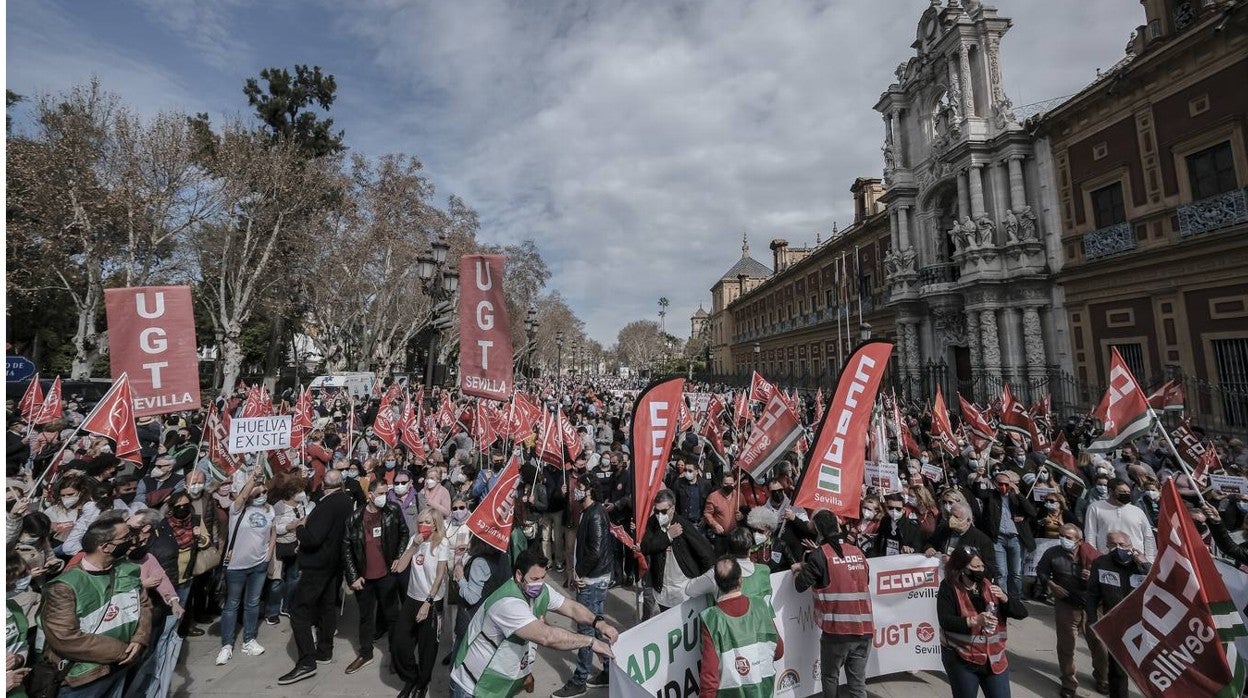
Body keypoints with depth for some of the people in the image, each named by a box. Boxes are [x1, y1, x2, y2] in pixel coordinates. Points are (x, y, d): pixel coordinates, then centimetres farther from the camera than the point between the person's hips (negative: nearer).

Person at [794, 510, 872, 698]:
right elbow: (865, 581, 20)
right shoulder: (858, 552, 6)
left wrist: (800, 570, 12)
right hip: (864, 629, 5)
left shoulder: (820, 555, -9)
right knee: (858, 681, 11)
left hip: (836, 630, -4)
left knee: (830, 677, 14)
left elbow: (800, 585, -9)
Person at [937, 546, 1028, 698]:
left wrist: (1004, 598, -16)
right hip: (961, 660, -4)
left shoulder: (989, 586, 4)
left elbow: (1022, 612, 2)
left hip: (994, 659, 4)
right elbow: (945, 621, -22)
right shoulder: (948, 588, -12)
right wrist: (974, 621, -33)